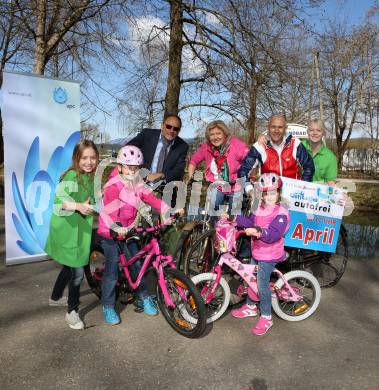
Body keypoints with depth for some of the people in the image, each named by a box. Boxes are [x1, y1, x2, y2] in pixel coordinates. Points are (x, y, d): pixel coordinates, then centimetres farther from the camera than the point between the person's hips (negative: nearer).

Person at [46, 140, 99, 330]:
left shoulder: (89, 177, 6)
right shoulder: (71, 175, -19)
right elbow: (59, 201, -28)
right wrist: (78, 206, -42)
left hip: (79, 229, 9)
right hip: (67, 230, -9)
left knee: (70, 266, 22)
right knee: (77, 271, -7)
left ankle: (55, 298, 45)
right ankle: (72, 312, 12)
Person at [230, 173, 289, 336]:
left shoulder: (281, 212, -19)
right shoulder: (260, 208, 6)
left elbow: (274, 234, -30)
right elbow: (251, 222, 11)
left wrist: (259, 232, -47)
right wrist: (234, 218, 3)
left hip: (269, 255, -8)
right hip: (256, 251, 8)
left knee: (262, 284, -3)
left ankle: (266, 317, 14)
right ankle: (250, 307, 39)